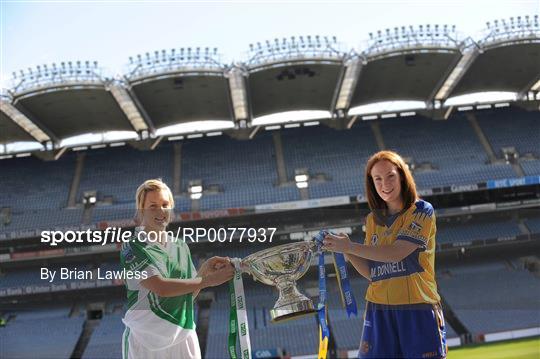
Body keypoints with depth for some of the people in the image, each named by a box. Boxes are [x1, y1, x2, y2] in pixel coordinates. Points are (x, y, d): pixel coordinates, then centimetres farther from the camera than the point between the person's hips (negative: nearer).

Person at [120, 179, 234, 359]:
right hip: (146, 338, -4)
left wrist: (204, 270, -5)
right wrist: (208, 280, -16)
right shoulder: (132, 247, -7)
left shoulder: (181, 246, 10)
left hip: (183, 335, 4)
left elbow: (189, 293, 12)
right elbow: (160, 287, -18)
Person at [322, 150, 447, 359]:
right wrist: (347, 253, -6)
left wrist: (350, 247, -19)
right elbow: (371, 272, 10)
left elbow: (396, 253, -18)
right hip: (378, 311, 4)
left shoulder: (421, 211, -4)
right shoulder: (372, 220, 11)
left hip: (418, 311, -4)